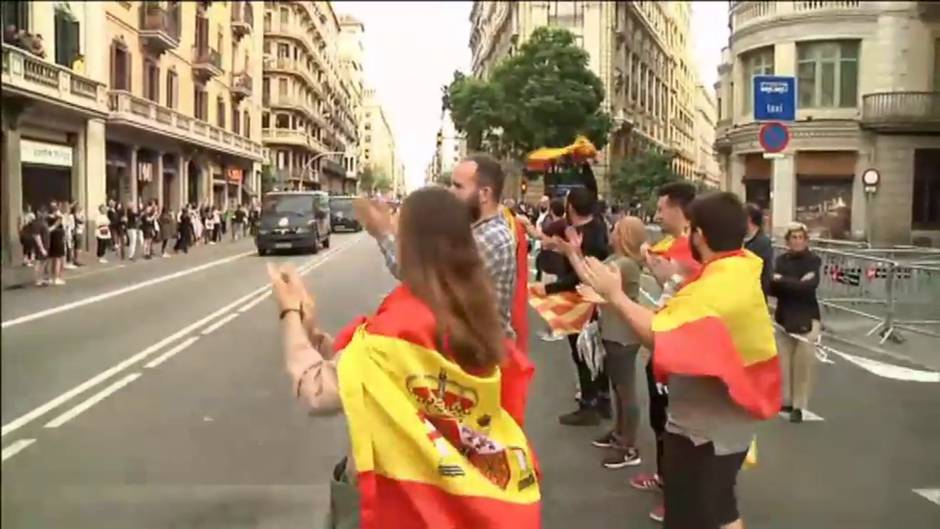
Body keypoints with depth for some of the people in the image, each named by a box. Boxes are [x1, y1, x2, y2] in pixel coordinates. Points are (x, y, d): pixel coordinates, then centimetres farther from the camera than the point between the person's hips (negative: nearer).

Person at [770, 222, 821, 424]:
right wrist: (797, 283, -18)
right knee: (783, 362, 2)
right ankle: (785, 401, 15)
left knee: (804, 363, -6)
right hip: (783, 317, 3)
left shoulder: (814, 260, -3)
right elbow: (773, 288, -4)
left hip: (806, 318, -3)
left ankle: (798, 406, 2)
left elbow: (809, 287, -17)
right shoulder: (781, 260, 6)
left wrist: (782, 281, -12)